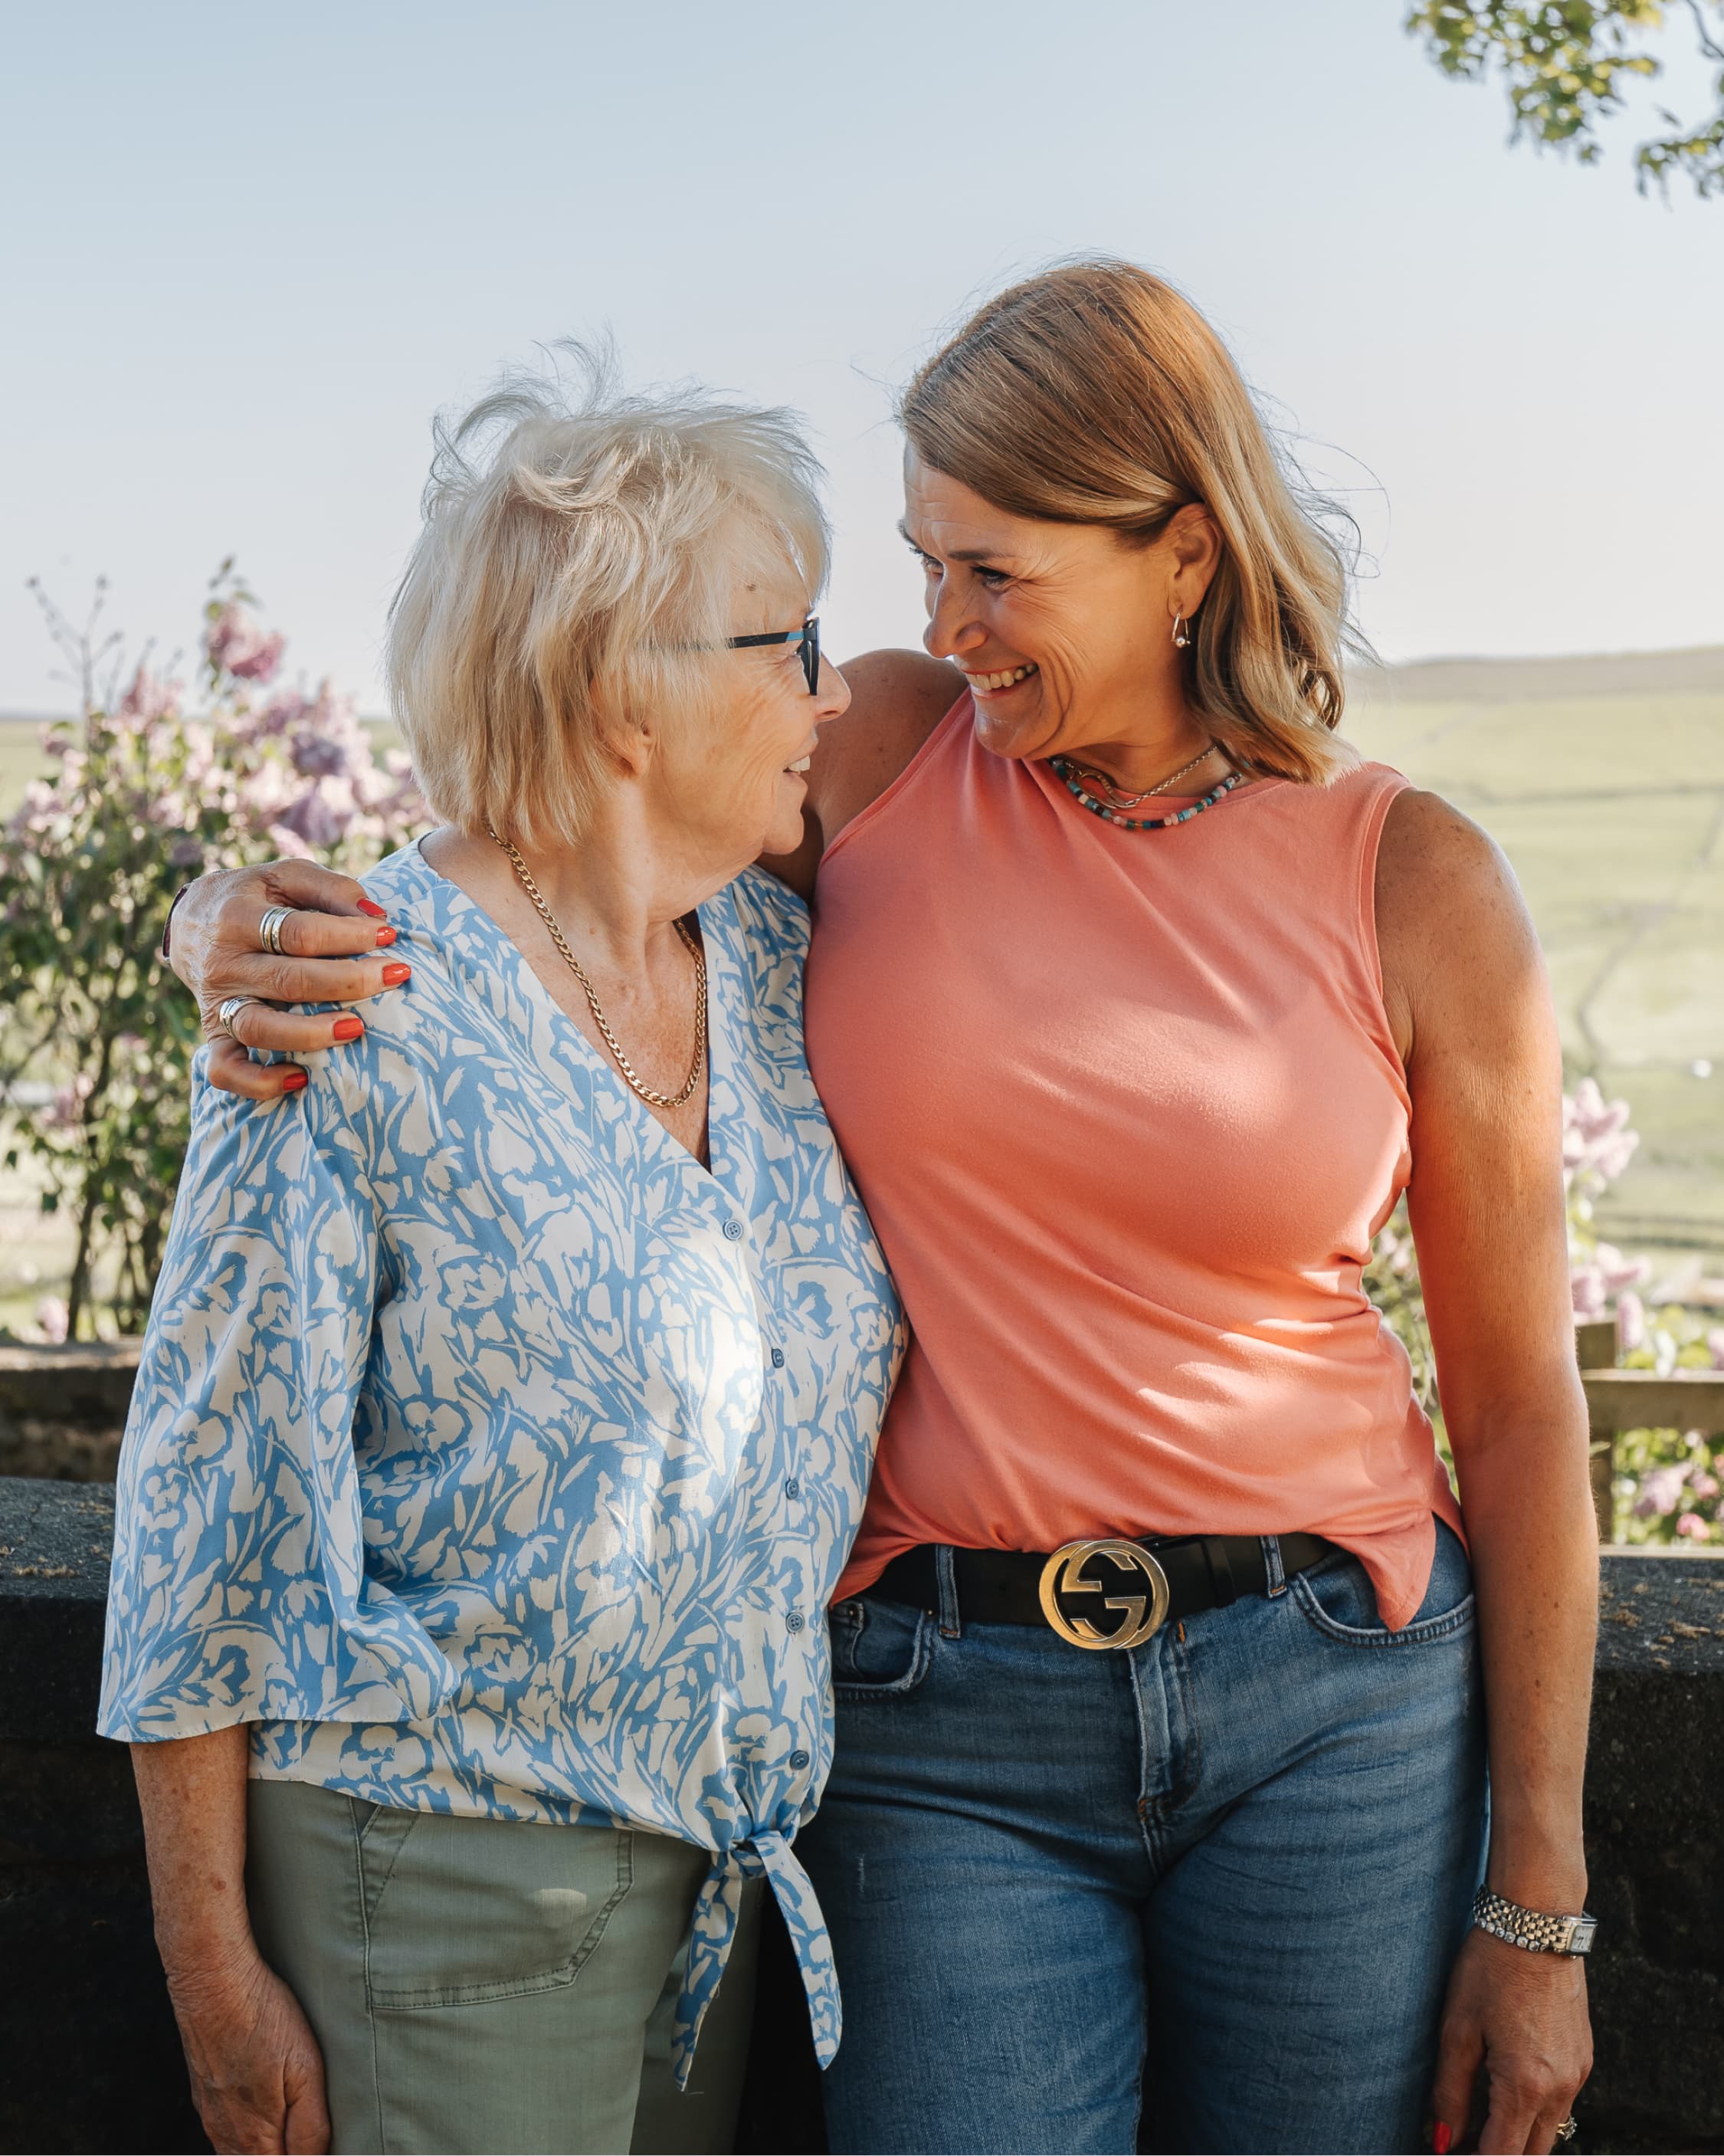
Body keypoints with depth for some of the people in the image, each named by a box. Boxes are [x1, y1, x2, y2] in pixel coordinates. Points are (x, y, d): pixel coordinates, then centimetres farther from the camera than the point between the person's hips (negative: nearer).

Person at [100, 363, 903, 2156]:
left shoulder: (780, 959, 4)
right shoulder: (351, 1015, -16)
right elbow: (216, 1500, -13)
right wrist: (216, 1973, -11)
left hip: (727, 1855, 6)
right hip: (442, 1858, -6)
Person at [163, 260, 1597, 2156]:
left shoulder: (1411, 887, -4)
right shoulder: (882, 759, -2)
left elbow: (1517, 1402, 1)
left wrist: (1537, 1905, 2)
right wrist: (247, 923, -22)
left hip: (1333, 1709, 0)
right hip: (947, 1727, 0)